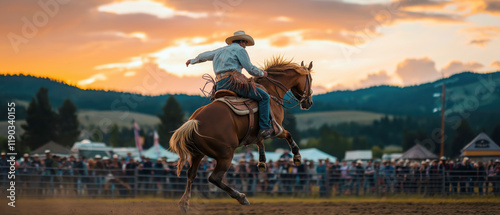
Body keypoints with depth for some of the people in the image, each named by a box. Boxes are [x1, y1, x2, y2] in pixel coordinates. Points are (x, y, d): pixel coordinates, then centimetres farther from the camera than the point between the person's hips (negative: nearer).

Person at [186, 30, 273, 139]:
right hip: (233, 81, -8)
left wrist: (193, 61, 61)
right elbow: (250, 69, 0)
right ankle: (264, 129, -12)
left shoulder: (220, 50, 27)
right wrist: (262, 73, 19)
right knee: (264, 97, -4)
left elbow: (205, 55, 42)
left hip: (220, 86, 8)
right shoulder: (239, 49, 5)